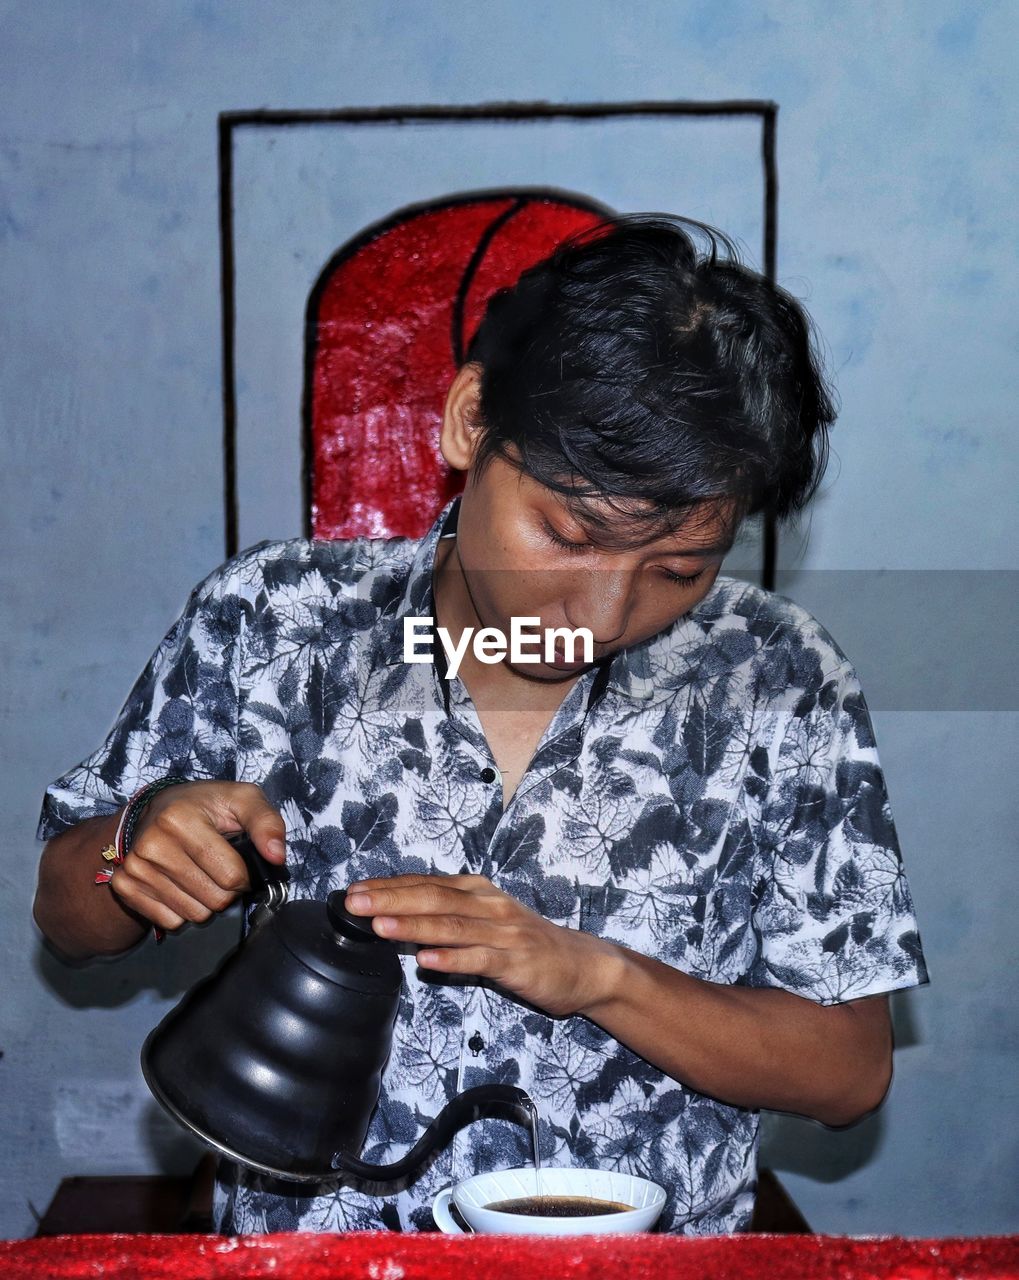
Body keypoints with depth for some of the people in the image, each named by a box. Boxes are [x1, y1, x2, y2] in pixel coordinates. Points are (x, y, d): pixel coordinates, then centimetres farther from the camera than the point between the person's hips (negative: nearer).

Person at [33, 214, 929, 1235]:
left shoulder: (779, 686, -4)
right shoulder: (267, 623, -3)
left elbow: (850, 1070, -2)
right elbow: (69, 919, 8)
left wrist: (597, 976, -15)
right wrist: (136, 848, -13)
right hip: (298, 1243, 1)